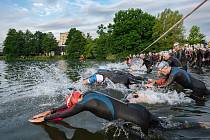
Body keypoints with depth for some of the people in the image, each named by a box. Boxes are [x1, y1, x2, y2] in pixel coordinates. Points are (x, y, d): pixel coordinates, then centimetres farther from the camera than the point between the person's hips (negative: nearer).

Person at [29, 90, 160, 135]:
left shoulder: (83, 103, -17)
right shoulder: (88, 94, 7)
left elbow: (63, 114, -4)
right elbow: (69, 104, 20)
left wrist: (43, 119, 11)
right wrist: (51, 111, 25)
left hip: (136, 120, -8)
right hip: (135, 108, 8)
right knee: (160, 125, 25)